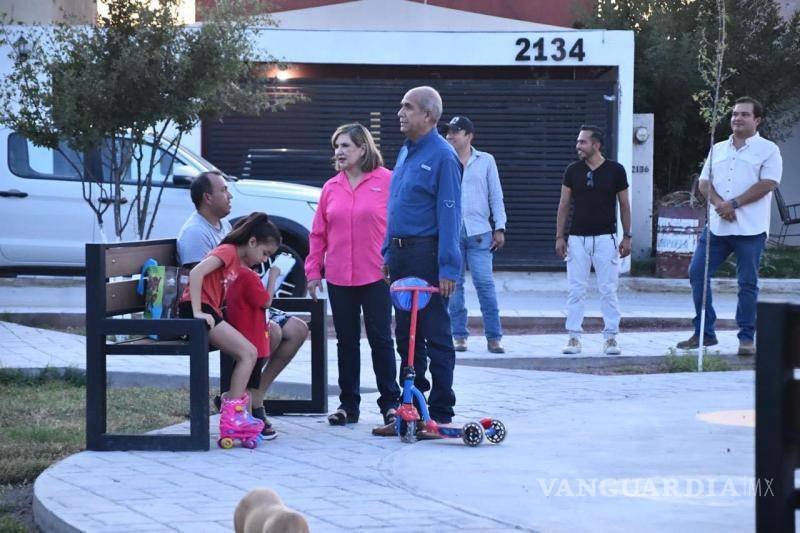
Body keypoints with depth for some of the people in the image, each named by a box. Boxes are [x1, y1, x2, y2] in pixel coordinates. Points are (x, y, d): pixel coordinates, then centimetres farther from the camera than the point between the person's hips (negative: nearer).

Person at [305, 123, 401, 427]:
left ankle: (390, 402, 8)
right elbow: (319, 233, 11)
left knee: (380, 339, 0)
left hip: (376, 276, -4)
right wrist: (313, 270, 7)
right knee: (346, 342, 9)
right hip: (338, 277, 4)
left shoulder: (386, 181, -3)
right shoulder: (331, 188, 8)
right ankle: (348, 404, 16)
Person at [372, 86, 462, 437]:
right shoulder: (406, 152, 15)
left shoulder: (442, 156, -11)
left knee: (435, 335, -3)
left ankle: (440, 414, 1)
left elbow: (449, 214, -16)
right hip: (400, 255, 9)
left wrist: (448, 267, -20)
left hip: (426, 255, -9)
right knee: (406, 335, 12)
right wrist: (388, 254, 17)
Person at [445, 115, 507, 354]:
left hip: (479, 232, -1)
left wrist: (500, 228, 2)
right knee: (454, 285, 2)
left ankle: (493, 337, -4)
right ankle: (459, 336, 9)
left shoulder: (486, 161, 8)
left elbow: (496, 196, 9)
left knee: (485, 283, -7)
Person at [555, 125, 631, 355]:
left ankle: (611, 337, 6)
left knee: (608, 290, 0)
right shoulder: (573, 171, 4)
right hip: (577, 238, 2)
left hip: (605, 238, -2)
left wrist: (627, 236, 3)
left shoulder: (615, 170, 0)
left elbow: (624, 205, 6)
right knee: (576, 290, 1)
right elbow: (563, 205, 8)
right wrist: (559, 236, 1)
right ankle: (574, 336, 6)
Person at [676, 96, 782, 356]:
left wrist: (734, 204, -15)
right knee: (697, 273, 0)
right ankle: (704, 333, 10)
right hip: (717, 226, 5)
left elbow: (767, 184, -10)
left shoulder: (768, 150, 1)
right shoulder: (718, 149, 17)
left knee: (748, 283, -1)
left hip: (750, 230, -5)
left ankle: (747, 337, 7)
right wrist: (718, 203, -10)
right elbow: (704, 182, 11)